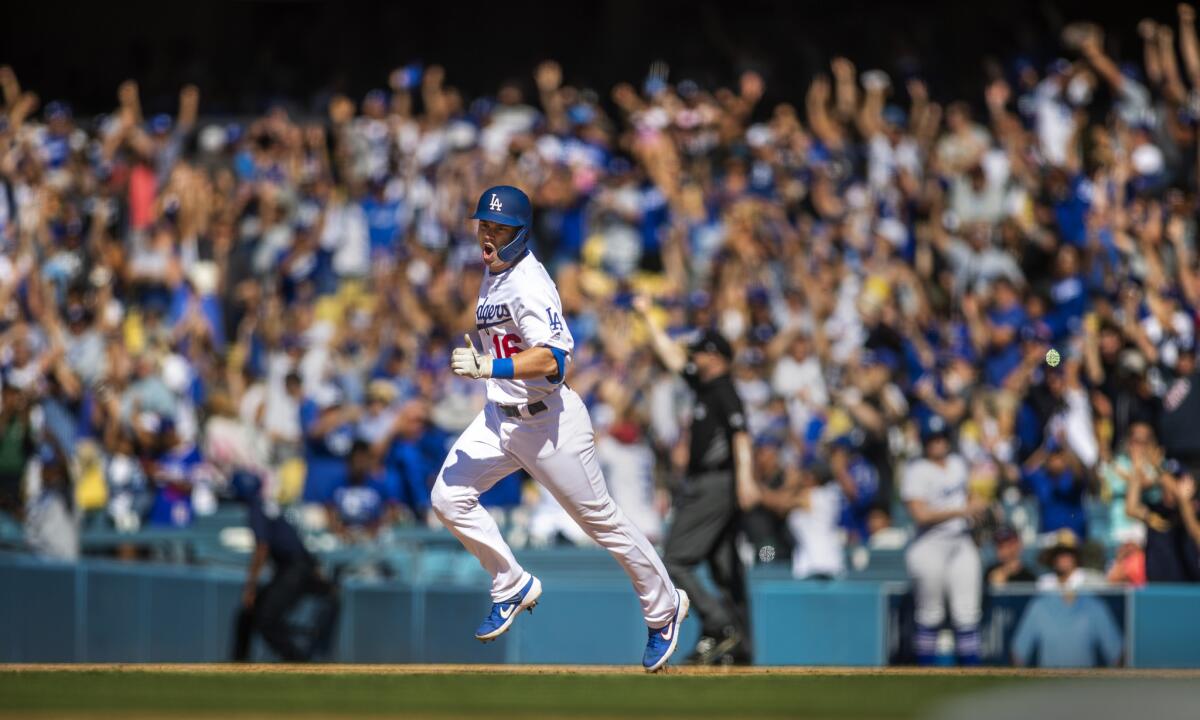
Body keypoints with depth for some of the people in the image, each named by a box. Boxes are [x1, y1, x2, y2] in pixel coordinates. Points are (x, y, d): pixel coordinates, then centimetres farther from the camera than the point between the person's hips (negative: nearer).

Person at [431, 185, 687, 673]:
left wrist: (487, 368, -43)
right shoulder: (493, 276, 7)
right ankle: (513, 588, 10)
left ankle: (664, 608, 22)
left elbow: (550, 360, -34)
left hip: (549, 421, -9)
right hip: (500, 417, 9)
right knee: (448, 497, -6)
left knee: (601, 520, 4)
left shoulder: (529, 284, -22)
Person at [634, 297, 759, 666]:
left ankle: (720, 627, -17)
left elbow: (741, 435, -25)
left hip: (716, 485, -10)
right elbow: (671, 355, 27)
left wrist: (745, 480, -38)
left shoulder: (724, 392, -12)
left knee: (675, 562, -12)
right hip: (704, 486, 10)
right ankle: (738, 648, 6)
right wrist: (647, 317, 32)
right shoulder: (703, 385, 15)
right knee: (726, 569, 7)